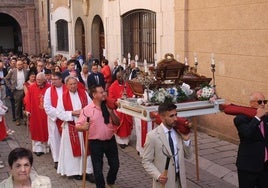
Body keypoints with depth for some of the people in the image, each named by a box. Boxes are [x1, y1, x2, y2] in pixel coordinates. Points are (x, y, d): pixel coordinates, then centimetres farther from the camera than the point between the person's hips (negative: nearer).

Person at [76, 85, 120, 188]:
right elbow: (78, 126, -10)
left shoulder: (108, 107, 2)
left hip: (110, 140, 4)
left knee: (115, 164, 14)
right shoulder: (87, 109, -11)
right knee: (98, 168, 5)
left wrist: (111, 112, -13)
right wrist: (83, 127, -32)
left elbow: (117, 123, 3)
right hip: (96, 143, -4)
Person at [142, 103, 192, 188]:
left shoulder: (179, 132, -1)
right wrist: (158, 176, -23)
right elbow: (146, 161, -10)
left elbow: (187, 155, 6)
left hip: (180, 179, 5)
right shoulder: (152, 136, -15)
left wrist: (186, 140, -10)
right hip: (164, 181, -4)